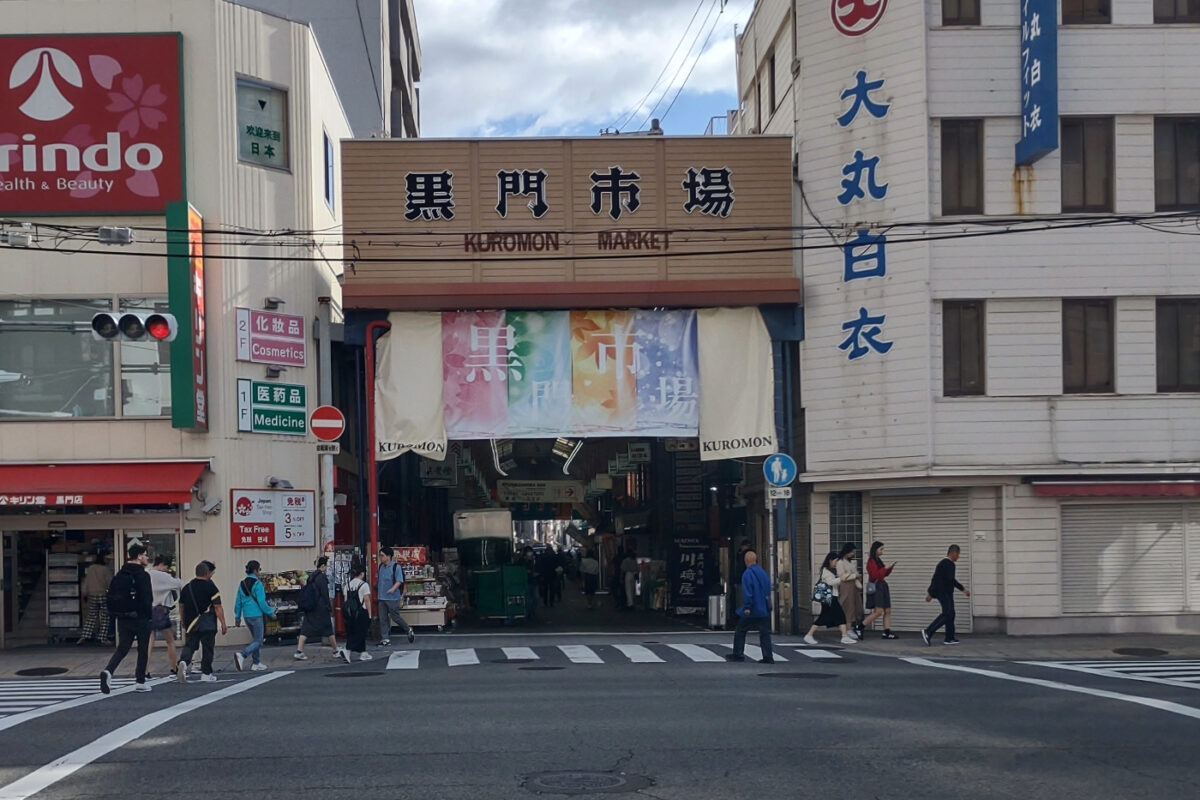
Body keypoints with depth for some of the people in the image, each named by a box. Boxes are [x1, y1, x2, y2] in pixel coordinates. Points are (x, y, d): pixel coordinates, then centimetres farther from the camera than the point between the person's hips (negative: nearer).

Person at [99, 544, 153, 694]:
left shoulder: (119, 575, 10)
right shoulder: (142, 576, -13)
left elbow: (112, 596, 12)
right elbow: (147, 598, -18)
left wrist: (116, 613, 16)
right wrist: (149, 613, -6)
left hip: (123, 618, 6)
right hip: (140, 618, -6)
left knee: (122, 648, 10)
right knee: (143, 649, 7)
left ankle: (108, 671, -16)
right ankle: (141, 682, 12)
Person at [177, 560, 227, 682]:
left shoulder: (187, 587, 8)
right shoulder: (211, 587, -8)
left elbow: (181, 606, 17)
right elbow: (217, 607, -11)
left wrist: (184, 622, 31)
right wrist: (223, 624, -8)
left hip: (191, 623, 4)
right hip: (208, 625, -4)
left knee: (189, 646, 8)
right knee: (207, 648, 6)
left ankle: (183, 662, -20)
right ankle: (206, 673, 10)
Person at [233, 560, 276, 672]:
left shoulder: (242, 584, 8)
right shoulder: (257, 584, -13)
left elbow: (238, 602, 11)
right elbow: (261, 602, -15)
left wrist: (237, 617, 19)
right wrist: (271, 613, -3)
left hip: (247, 616, 7)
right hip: (257, 615, -7)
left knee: (255, 639, 20)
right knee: (258, 641, -4)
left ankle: (256, 663, 20)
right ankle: (241, 655, -25)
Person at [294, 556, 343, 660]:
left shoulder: (311, 576, 11)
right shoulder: (322, 577, -13)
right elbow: (325, 594, -15)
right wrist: (330, 608, -9)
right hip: (321, 608, -7)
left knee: (306, 629, 3)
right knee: (328, 629, 6)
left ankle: (299, 652, -6)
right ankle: (336, 651, 17)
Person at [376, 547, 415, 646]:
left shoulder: (396, 567, -11)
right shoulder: (381, 567, 11)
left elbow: (399, 581, -18)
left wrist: (393, 589, -32)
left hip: (393, 597, -7)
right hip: (382, 597, 7)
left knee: (395, 617, 0)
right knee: (383, 619, 4)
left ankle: (408, 630, 22)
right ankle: (385, 639, 8)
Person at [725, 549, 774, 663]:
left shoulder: (747, 573, -13)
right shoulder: (763, 572, 9)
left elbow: (747, 592, -18)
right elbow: (768, 590, 16)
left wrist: (747, 607, -16)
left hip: (750, 611, -6)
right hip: (763, 609, 6)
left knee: (740, 631, 8)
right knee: (764, 632, 5)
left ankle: (737, 654, 13)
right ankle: (768, 657, 0)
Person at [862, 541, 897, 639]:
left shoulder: (879, 560, 16)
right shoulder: (871, 561, -10)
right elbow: (874, 575, -19)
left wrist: (890, 568, 8)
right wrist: (885, 568, -16)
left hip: (883, 586, 9)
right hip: (875, 587, -9)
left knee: (887, 611, 5)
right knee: (879, 611, -15)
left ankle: (887, 632, 5)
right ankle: (859, 627, -8)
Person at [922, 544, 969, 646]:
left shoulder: (942, 563, 18)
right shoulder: (949, 564, -13)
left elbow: (935, 578, 22)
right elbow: (950, 579, -23)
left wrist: (930, 593, 25)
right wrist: (963, 589, -20)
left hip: (946, 593, 11)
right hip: (944, 593, -11)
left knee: (950, 614, 10)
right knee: (947, 614, -15)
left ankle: (950, 638, 9)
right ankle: (928, 632, -22)